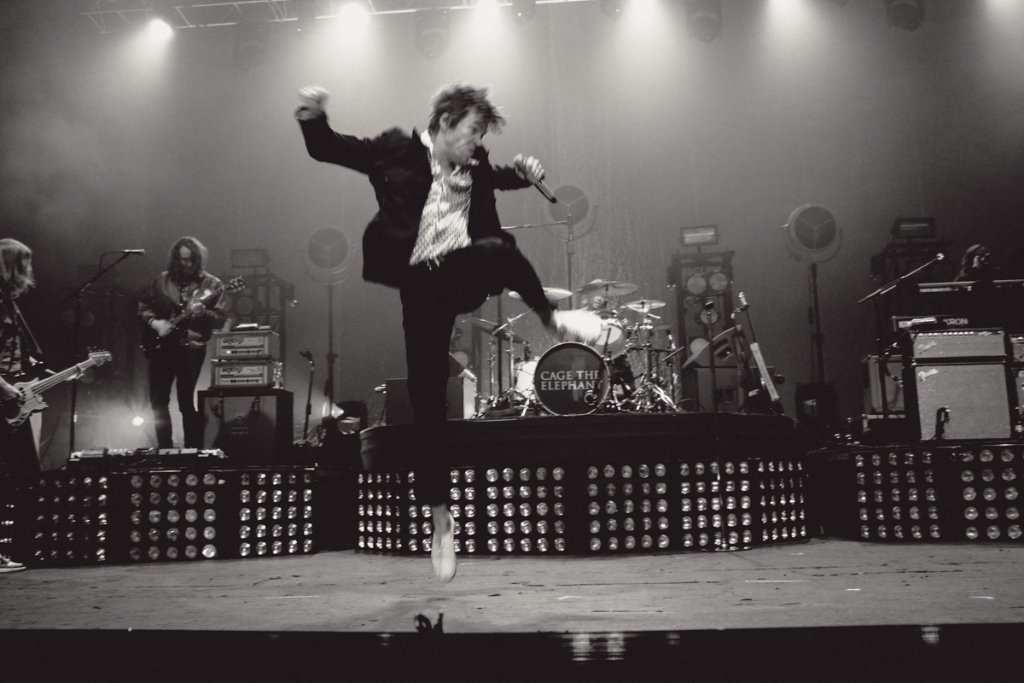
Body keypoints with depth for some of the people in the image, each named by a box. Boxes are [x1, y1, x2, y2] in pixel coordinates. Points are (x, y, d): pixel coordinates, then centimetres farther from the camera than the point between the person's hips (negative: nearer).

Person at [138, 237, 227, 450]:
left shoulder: (212, 285, -1)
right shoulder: (162, 280, 7)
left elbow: (221, 320, -6)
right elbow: (143, 306, 14)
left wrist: (203, 313, -25)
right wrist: (155, 322, -4)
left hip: (192, 346, -3)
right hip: (161, 346, 4)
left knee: (188, 401, -4)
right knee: (158, 400, 6)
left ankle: (193, 449, 9)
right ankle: (164, 447, 21)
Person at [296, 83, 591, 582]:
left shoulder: (473, 166, 6)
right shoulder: (397, 150, -5)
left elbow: (495, 178, 28)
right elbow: (328, 150, -2)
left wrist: (525, 173, 6)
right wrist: (313, 118, -22)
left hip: (466, 273, 3)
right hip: (421, 288, -2)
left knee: (498, 249, -34)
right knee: (427, 399, -2)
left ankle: (550, 316, -10)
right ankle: (440, 516, 12)